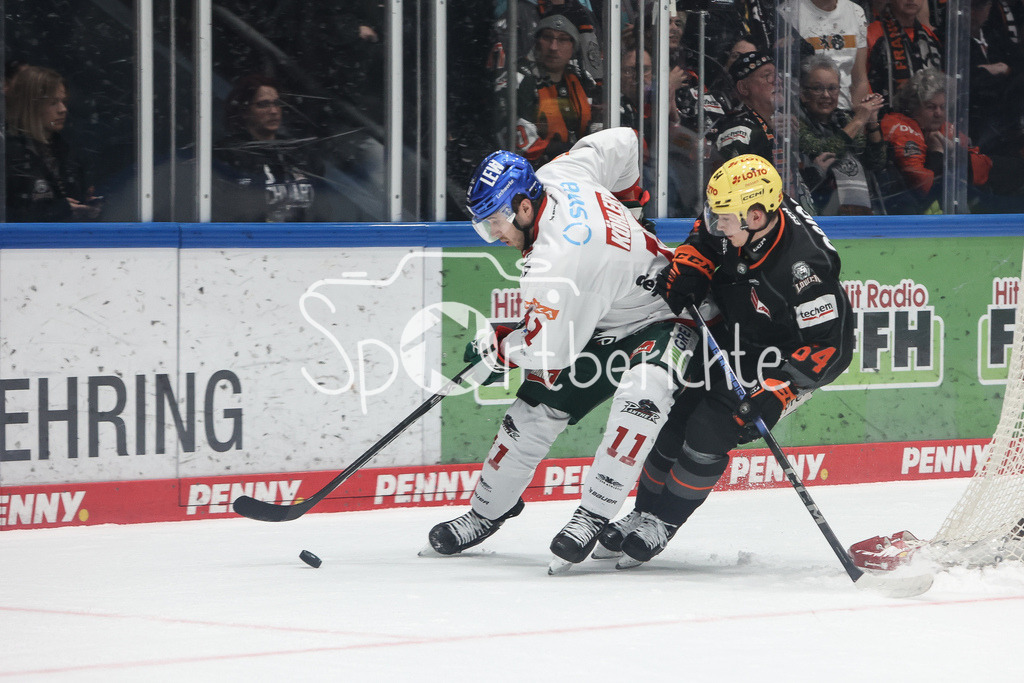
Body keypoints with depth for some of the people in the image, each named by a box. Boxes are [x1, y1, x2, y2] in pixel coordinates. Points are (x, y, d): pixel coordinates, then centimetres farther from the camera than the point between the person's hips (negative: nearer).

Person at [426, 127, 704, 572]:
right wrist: (623, 198, 21)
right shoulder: (556, 177, -13)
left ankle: (594, 514, -36)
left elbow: (549, 349, -27)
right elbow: (620, 143, 3)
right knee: (536, 408, 5)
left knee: (640, 395, -38)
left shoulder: (559, 260, -36)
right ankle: (488, 511, 19)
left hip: (660, 321, -10)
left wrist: (495, 351, -8)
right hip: (597, 323, 10)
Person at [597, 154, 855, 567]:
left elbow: (831, 345, -32)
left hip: (779, 358, -7)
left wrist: (777, 393, -37)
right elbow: (705, 237, 8)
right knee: (673, 420, 5)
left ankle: (662, 522, 4)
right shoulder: (735, 221, -18)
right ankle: (645, 513, 22)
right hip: (728, 331, 7)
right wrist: (686, 270, -10)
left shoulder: (804, 267, -38)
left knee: (709, 433, -15)